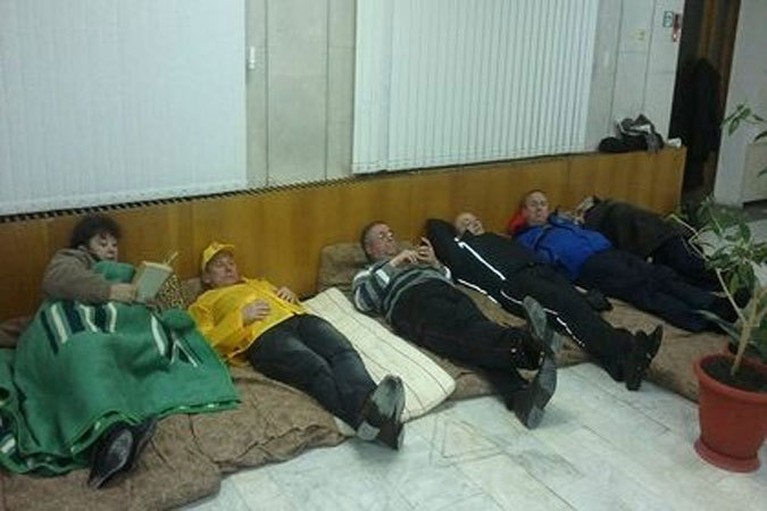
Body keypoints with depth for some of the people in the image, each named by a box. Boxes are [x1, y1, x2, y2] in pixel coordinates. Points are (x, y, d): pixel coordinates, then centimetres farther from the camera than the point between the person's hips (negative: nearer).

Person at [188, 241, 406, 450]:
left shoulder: (259, 283, 43)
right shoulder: (203, 304, 26)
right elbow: (205, 343, 8)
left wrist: (291, 296, 16)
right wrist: (241, 316, -2)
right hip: (263, 335, -5)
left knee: (343, 351, -30)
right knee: (316, 368, -36)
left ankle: (371, 407, -57)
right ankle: (369, 416, -60)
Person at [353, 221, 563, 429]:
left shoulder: (417, 259, 44)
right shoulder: (366, 275, 31)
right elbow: (362, 301, 6)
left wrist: (435, 263, 15)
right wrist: (393, 264, 4)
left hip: (446, 291, 4)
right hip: (411, 300, -3)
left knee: (478, 327, -32)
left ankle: (522, 398, -57)